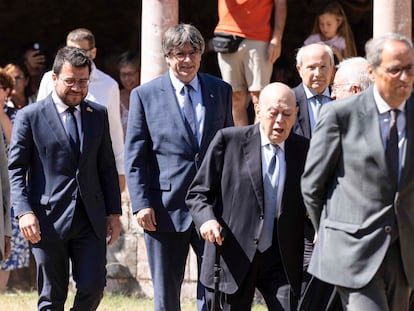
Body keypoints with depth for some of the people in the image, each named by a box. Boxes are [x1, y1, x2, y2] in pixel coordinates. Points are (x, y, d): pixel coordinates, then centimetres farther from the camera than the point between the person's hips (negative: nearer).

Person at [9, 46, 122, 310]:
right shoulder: (30, 117, -1)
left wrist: (114, 212, 9)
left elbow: (107, 167, 15)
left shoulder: (98, 115, 12)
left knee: (93, 288, -5)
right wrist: (24, 211, -14)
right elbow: (16, 169, -2)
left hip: (91, 219, 3)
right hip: (48, 220, -3)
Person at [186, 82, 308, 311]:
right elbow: (198, 193, 0)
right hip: (232, 259, -2)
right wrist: (207, 219, -20)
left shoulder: (303, 150, 6)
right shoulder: (228, 140, -2)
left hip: (281, 261, 2)